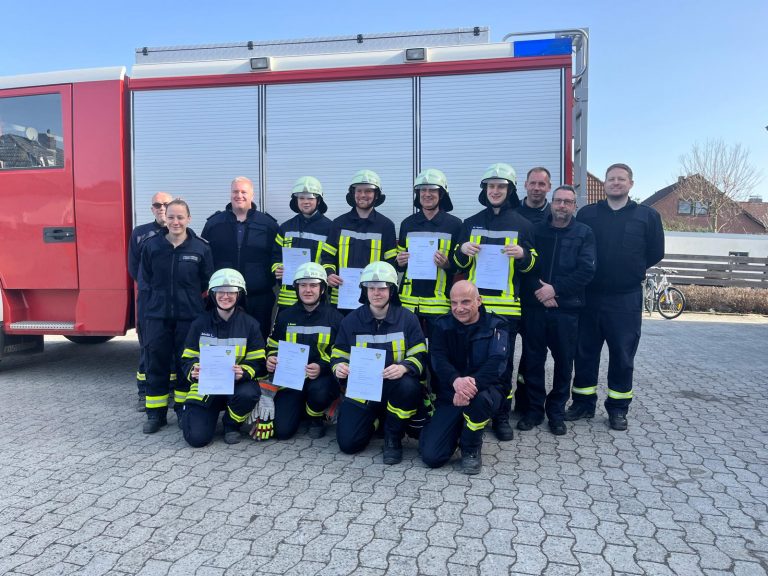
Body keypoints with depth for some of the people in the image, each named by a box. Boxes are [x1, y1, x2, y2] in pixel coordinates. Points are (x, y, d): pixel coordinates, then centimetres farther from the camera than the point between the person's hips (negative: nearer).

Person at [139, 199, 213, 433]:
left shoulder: (201, 248, -3)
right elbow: (145, 280, 9)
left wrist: (189, 297, 3)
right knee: (156, 364, 7)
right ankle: (156, 413, 19)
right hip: (157, 315, 2)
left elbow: (206, 283, 2)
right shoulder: (151, 245, 2)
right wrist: (158, 297, 5)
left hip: (189, 316, -1)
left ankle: (184, 410, 23)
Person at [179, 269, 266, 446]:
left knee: (249, 394, -37)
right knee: (196, 437, -17)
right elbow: (187, 359, 5)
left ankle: (231, 425, 0)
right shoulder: (200, 324, 2)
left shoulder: (250, 324, -2)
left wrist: (243, 372, -25)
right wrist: (193, 371, -18)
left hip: (238, 383, 0)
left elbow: (258, 362, -4)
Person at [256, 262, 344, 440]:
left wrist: (322, 367, -22)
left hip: (323, 377, -2)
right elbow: (273, 347, 18)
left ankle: (317, 419, -1)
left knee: (319, 391, -38)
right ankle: (300, 406, 23)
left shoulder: (335, 318, -1)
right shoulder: (285, 316, 8)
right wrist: (271, 359, -5)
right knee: (282, 430, -13)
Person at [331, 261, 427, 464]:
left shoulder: (407, 318, -6)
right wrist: (338, 367, -19)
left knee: (409, 387, -37)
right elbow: (339, 355, 6)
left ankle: (393, 436, -7)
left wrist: (403, 367, -30)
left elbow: (419, 355, -8)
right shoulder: (351, 320, 0)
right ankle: (375, 418, 26)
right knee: (348, 443, -10)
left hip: (394, 385, -1)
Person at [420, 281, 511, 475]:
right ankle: (459, 428, 23)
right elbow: (437, 358, -15)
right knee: (431, 456, -11)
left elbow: (497, 362, -21)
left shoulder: (496, 326, -5)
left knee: (478, 398, -40)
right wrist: (455, 381, -37)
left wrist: (472, 383, -41)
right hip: (450, 394, 2)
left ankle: (471, 448, -8)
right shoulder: (443, 325, 2)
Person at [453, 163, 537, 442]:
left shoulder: (522, 224, 6)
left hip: (506, 304, -1)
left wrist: (523, 254, -13)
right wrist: (463, 250, -7)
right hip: (474, 302, 2)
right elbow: (460, 264, 15)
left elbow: (532, 265, 9)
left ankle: (501, 416, 15)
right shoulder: (471, 223, 11)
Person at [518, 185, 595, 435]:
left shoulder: (584, 233, 4)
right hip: (534, 306, 1)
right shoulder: (536, 230, 8)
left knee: (564, 361, 7)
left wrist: (555, 289, -13)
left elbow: (586, 271, -6)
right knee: (533, 359, 5)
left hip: (567, 309, -1)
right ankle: (534, 408, 19)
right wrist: (539, 291, -13)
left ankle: (557, 411, 22)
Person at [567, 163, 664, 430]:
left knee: (622, 355, 6)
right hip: (589, 296, 1)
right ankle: (583, 403, 22)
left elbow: (655, 253, 6)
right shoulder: (587, 214, 5)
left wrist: (632, 270, 7)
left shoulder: (647, 216, 3)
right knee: (585, 352, 8)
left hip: (626, 298, -1)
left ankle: (617, 408, 20)